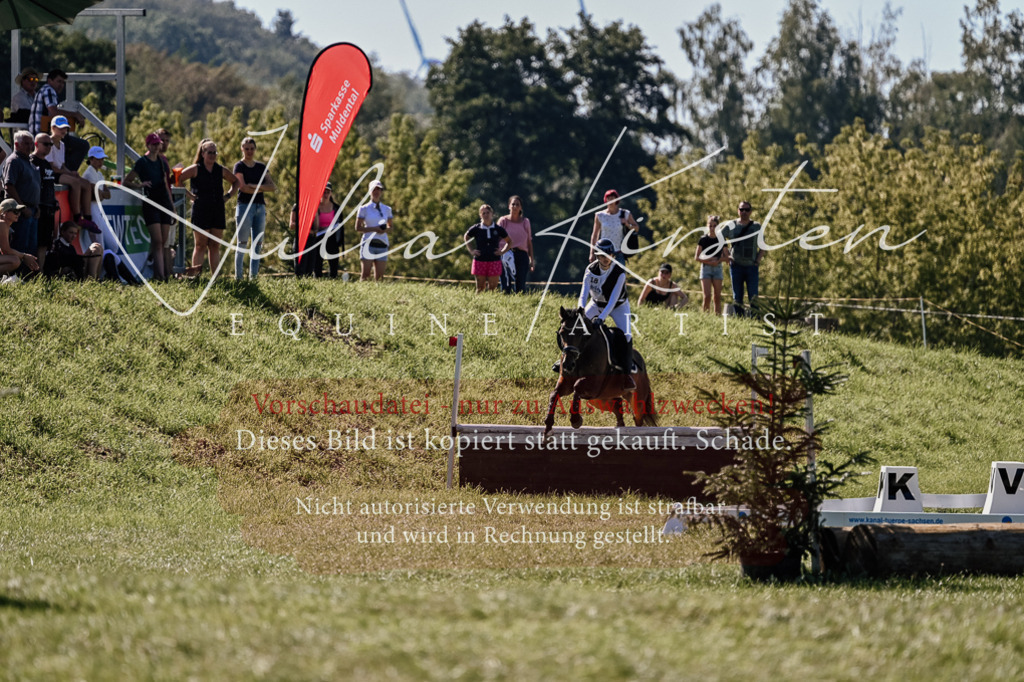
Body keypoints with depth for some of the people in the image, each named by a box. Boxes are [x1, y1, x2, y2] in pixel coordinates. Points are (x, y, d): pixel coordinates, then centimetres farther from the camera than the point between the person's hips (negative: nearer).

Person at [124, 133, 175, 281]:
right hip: (150, 204, -6)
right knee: (157, 241, -15)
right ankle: (160, 275, -20)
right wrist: (140, 185, -19)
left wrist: (171, 203, 21)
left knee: (164, 241, 3)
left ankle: (163, 273, 10)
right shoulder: (142, 162, -2)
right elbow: (126, 182, -1)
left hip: (164, 202, 6)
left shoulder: (161, 162, 15)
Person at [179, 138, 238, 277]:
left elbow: (235, 182, 26)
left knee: (215, 246, 4)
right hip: (200, 211, -4)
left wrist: (228, 195, 12)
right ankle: (195, 274, -6)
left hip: (218, 212, 4)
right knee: (201, 245, -6)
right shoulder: (195, 169, -1)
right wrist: (188, 194, -7)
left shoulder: (221, 170, 11)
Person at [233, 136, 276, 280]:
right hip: (245, 205, -5)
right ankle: (238, 276, -4)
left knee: (257, 244, 2)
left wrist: (255, 186, -10)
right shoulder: (239, 166, 1)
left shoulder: (261, 167, 15)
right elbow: (242, 187, -12)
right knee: (243, 243, -6)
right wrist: (261, 190, -4)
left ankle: (253, 276, 4)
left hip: (260, 207, 5)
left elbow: (273, 186, 5)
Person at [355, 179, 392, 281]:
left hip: (382, 243, 3)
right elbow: (358, 228, 0)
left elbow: (391, 226, 19)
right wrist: (374, 229, -13)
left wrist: (385, 230, -5)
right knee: (365, 274, -11)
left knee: (379, 276, -3)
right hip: (368, 242, -3)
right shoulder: (364, 209, 4)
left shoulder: (387, 209, 13)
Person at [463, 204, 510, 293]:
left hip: (494, 261, 0)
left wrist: (502, 251, 2)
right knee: (480, 288, 3)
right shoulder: (476, 229, 1)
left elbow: (509, 242, 16)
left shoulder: (498, 229, 2)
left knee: (492, 287, -2)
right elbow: (465, 237, 19)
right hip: (480, 261, 0)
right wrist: (471, 250, 8)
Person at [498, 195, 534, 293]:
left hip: (522, 255, 2)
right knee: (506, 287, -6)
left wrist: (531, 259, 10)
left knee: (520, 287, -3)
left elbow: (529, 242, 13)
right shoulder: (503, 221, 4)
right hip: (506, 256, -2)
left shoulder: (525, 222, 11)